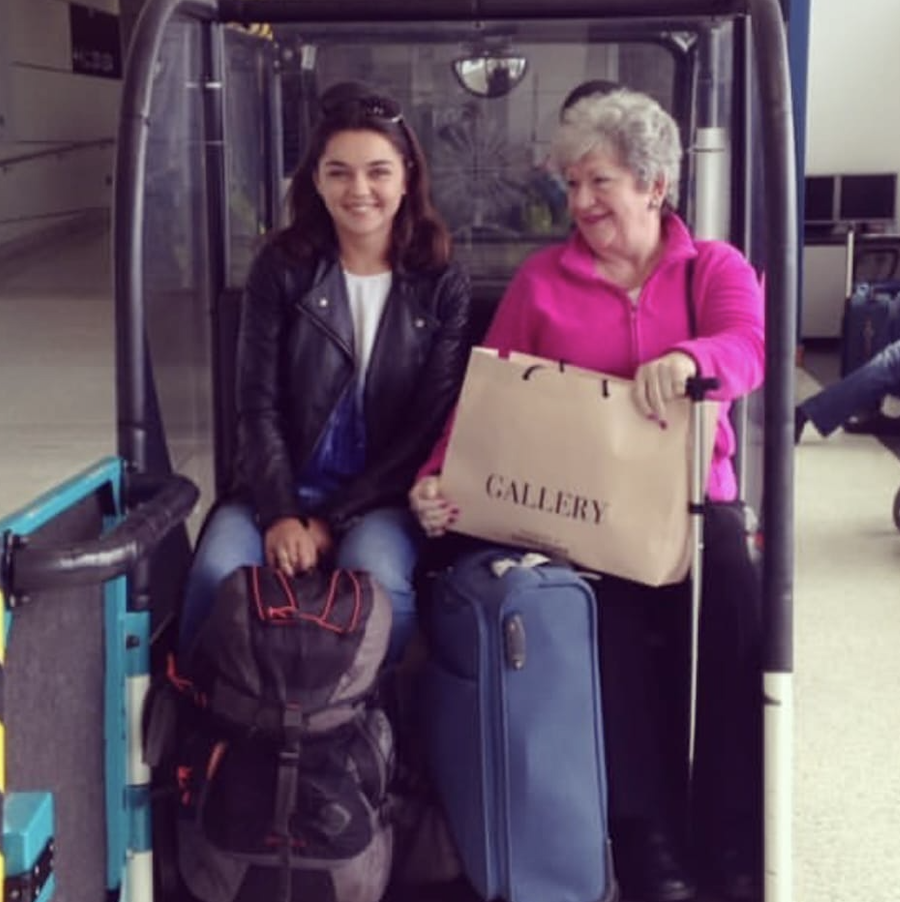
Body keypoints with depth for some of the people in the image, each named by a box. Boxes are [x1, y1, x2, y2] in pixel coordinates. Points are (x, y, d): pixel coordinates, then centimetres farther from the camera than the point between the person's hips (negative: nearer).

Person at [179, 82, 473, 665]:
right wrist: (280, 513, -17)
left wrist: (333, 520, -11)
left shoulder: (442, 285, 0)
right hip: (282, 486, 1)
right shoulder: (282, 267, 2)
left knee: (375, 576, -34)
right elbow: (258, 404, -2)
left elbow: (434, 423, -4)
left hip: (383, 496, -1)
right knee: (218, 572, -29)